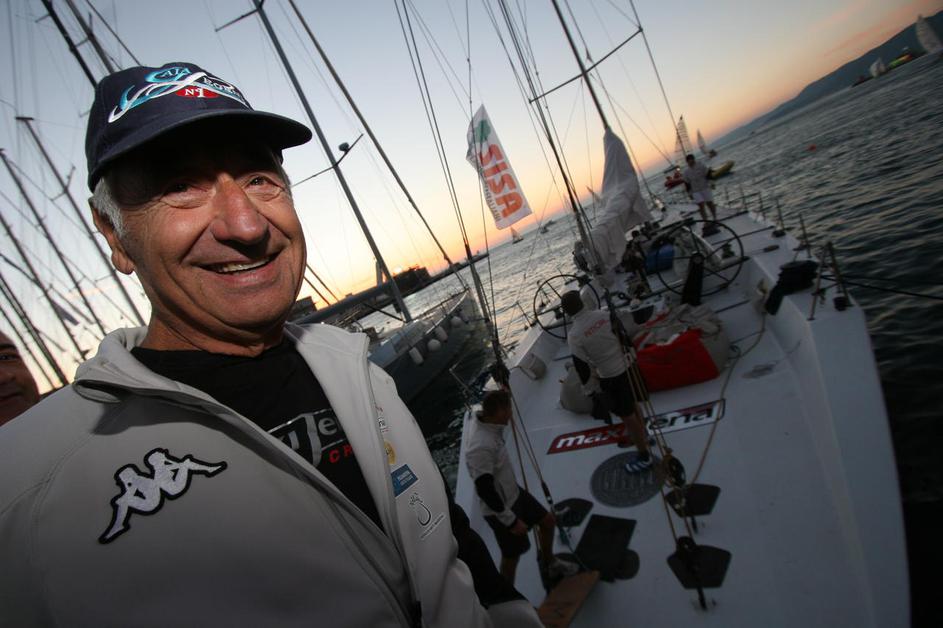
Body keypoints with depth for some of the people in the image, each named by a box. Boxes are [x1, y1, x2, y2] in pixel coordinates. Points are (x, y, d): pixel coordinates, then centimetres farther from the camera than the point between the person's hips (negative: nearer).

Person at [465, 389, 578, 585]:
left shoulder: (486, 424, -12)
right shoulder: (481, 446, -37)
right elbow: (484, 489, -31)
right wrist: (511, 520, -23)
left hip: (514, 493, 9)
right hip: (501, 509, -9)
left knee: (548, 521, 23)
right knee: (512, 554, 12)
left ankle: (549, 563, 50)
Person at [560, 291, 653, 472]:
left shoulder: (574, 335, -22)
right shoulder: (603, 314, -7)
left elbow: (582, 365, -13)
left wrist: (585, 382, 7)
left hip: (611, 377, -6)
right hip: (627, 366, 6)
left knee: (627, 415, 10)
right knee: (631, 407, 28)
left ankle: (644, 456, 26)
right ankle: (639, 435, 51)